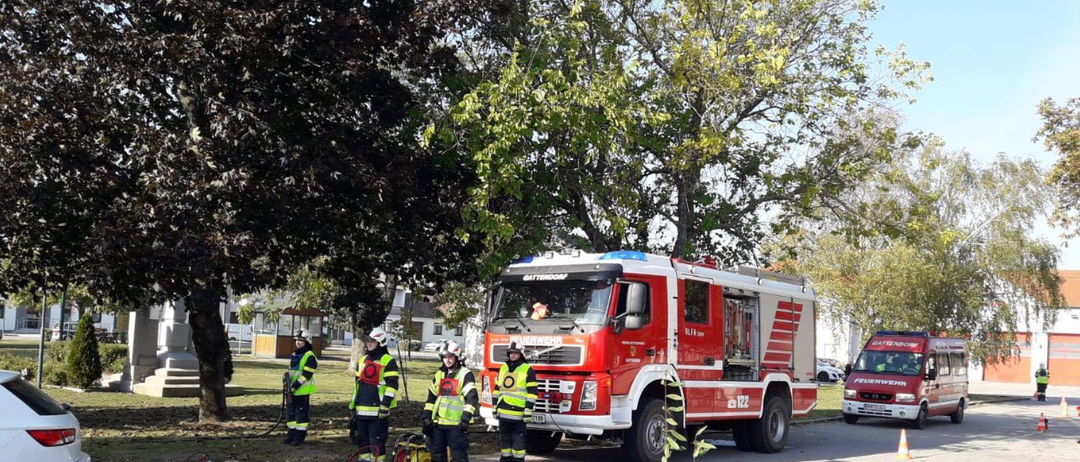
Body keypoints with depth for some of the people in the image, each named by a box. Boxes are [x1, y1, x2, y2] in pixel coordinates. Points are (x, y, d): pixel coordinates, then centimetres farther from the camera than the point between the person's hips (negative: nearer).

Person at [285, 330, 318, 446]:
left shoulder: (310, 357, -10)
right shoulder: (294, 355, 17)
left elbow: (306, 374, -18)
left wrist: (295, 386, -21)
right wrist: (288, 386, 12)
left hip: (303, 391, -8)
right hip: (292, 390, 8)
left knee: (301, 413, -4)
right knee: (290, 412, 12)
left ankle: (300, 436, 2)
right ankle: (292, 434, 21)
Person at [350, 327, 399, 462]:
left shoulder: (388, 361, -7)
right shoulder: (362, 360, 16)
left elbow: (392, 385, -12)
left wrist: (385, 405, -18)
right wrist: (353, 403, 19)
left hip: (377, 409, -7)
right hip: (361, 409, 7)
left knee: (377, 440, -5)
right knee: (362, 438, 12)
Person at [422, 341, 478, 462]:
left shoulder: (465, 374, -5)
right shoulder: (439, 374, 16)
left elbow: (472, 398, -13)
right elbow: (431, 396, 19)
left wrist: (465, 418, -20)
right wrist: (426, 416, 12)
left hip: (456, 424, -7)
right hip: (438, 423, 7)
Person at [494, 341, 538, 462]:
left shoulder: (528, 370, -4)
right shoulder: (503, 368, 14)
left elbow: (532, 392, -8)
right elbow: (497, 389, 19)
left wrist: (528, 410, -14)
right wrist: (495, 407, 15)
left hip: (518, 413, -6)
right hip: (503, 412, 6)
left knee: (518, 442, -3)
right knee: (504, 440, 11)